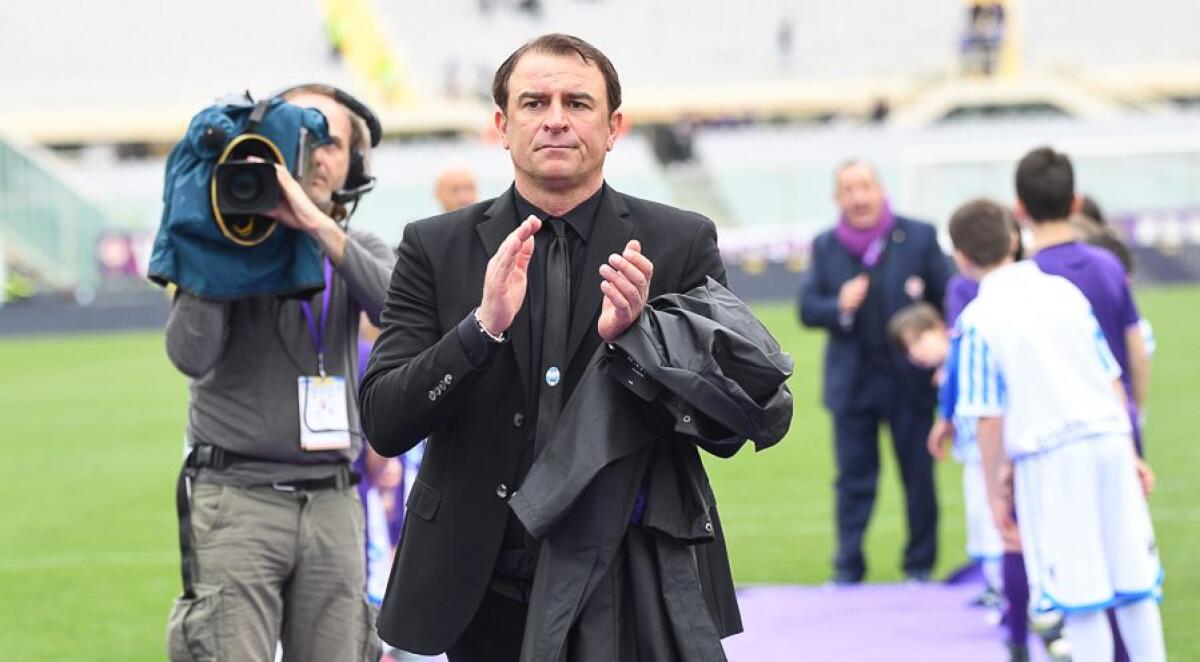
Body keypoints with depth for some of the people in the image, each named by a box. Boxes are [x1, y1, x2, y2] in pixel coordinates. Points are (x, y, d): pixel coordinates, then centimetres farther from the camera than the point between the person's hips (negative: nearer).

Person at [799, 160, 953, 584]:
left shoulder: (919, 237, -1)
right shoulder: (825, 247, 5)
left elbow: (949, 300, -1)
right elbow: (807, 309, 4)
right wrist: (839, 307, -18)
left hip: (909, 379, -1)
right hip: (852, 383, 1)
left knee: (918, 477, 5)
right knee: (854, 480, 5)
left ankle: (920, 564, 15)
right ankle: (848, 567, 10)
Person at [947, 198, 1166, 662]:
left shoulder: (977, 319, -5)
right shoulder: (1063, 290, 8)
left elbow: (990, 418, -7)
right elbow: (1113, 378, 12)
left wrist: (994, 492, 2)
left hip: (1049, 459, -4)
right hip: (1109, 438, 4)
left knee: (1080, 601, 0)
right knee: (1137, 588, 11)